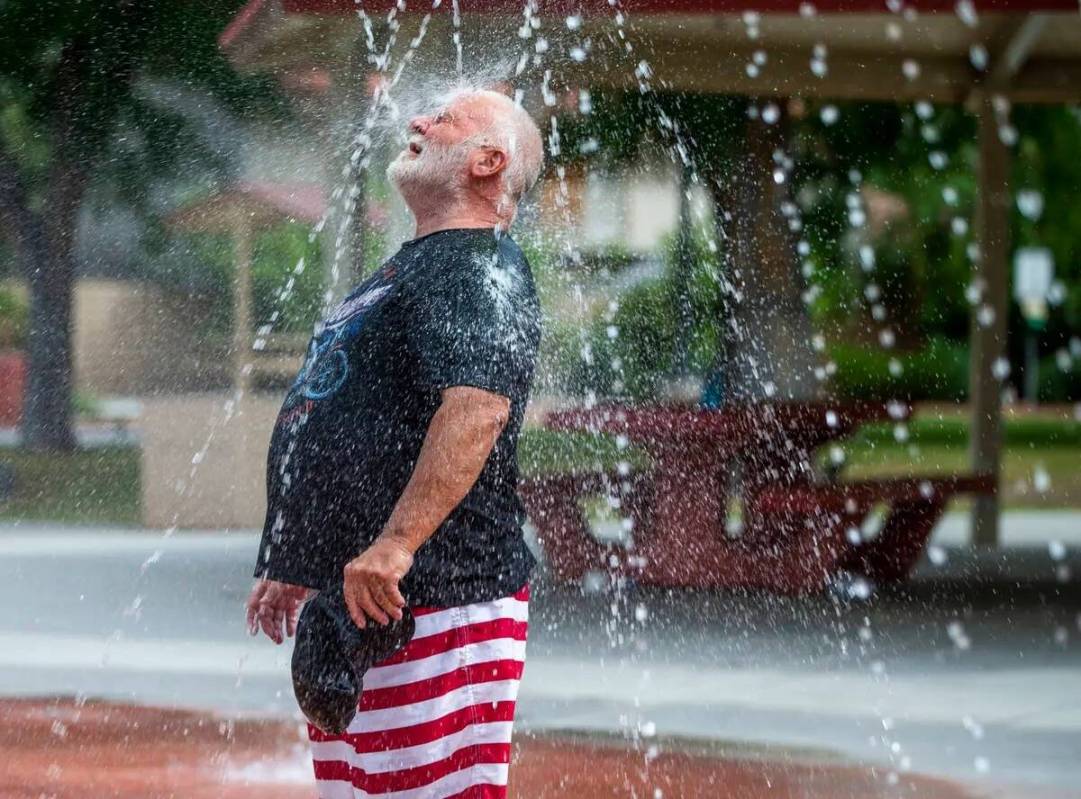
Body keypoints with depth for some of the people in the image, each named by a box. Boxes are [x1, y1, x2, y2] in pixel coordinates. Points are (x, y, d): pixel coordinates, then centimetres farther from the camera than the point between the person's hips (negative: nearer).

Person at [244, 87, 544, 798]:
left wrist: (396, 543, -35)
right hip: (349, 601, 11)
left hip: (436, 599, -11)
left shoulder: (480, 270, -11)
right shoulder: (411, 268, 22)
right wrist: (297, 569, 30)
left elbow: (477, 407, -28)